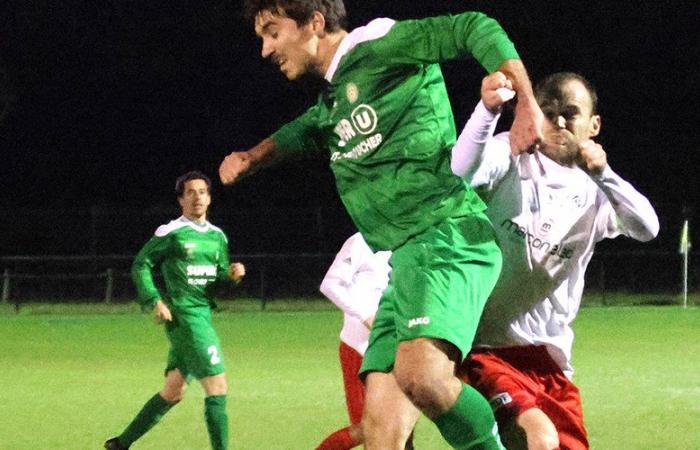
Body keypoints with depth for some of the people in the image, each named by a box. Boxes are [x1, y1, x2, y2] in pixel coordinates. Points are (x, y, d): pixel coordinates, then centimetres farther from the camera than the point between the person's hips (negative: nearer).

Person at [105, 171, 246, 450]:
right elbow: (141, 265, -2)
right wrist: (155, 301, -13)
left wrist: (231, 275, -3)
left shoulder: (218, 237, 14)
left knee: (173, 393, 14)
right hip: (183, 316, -8)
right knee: (217, 386, -15)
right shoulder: (171, 233, -6)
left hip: (204, 314, 8)